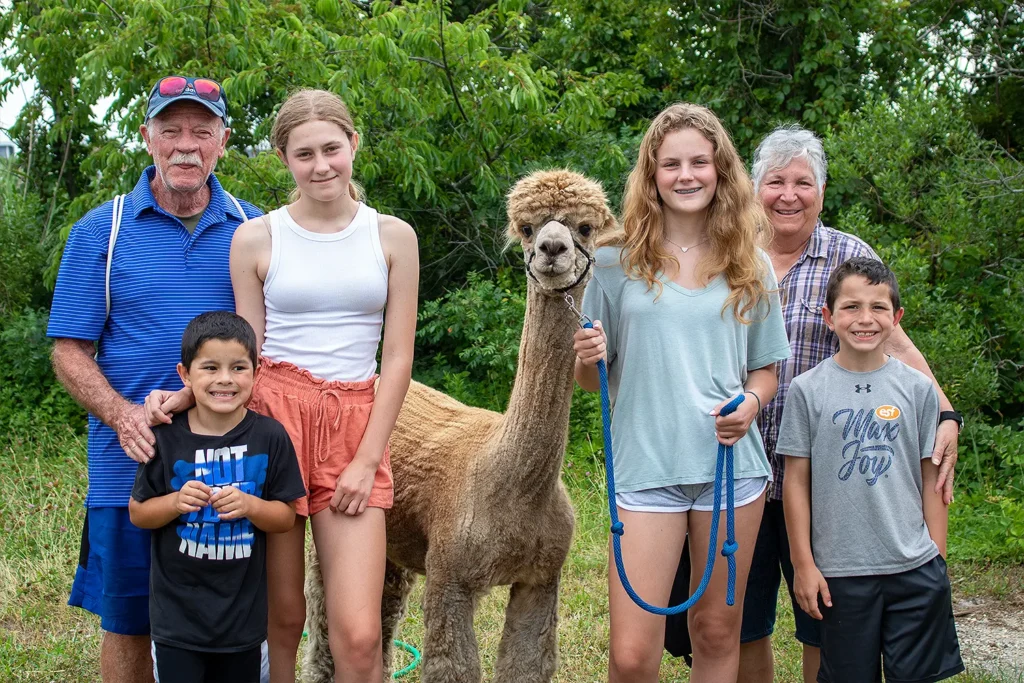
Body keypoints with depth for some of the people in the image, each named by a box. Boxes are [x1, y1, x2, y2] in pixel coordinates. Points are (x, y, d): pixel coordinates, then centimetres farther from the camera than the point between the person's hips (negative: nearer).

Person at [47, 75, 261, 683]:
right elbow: (70, 351, 0)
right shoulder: (103, 230, 1)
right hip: (131, 464, -1)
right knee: (130, 625, 8)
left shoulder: (253, 230, 6)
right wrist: (122, 415, -17)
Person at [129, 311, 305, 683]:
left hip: (243, 613, 1)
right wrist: (175, 502, -18)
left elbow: (286, 517, 0)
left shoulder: (269, 436, -5)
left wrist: (250, 505, -19)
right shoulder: (166, 437, -7)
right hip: (177, 610, -1)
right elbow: (137, 513, 1)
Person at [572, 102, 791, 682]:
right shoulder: (617, 262, 2)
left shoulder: (750, 265, 8)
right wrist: (587, 359, -15)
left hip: (733, 465, 2)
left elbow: (766, 369, 15)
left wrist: (751, 402, -7)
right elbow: (589, 378, 8)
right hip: (646, 467, -2)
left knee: (718, 634, 11)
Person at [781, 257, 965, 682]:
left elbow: (931, 479, 7)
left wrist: (938, 559, 5)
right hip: (840, 571, -1)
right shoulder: (808, 390, -2)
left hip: (915, 568, 1)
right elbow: (796, 481, 0)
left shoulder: (917, 388, 3)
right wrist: (803, 564, -1)